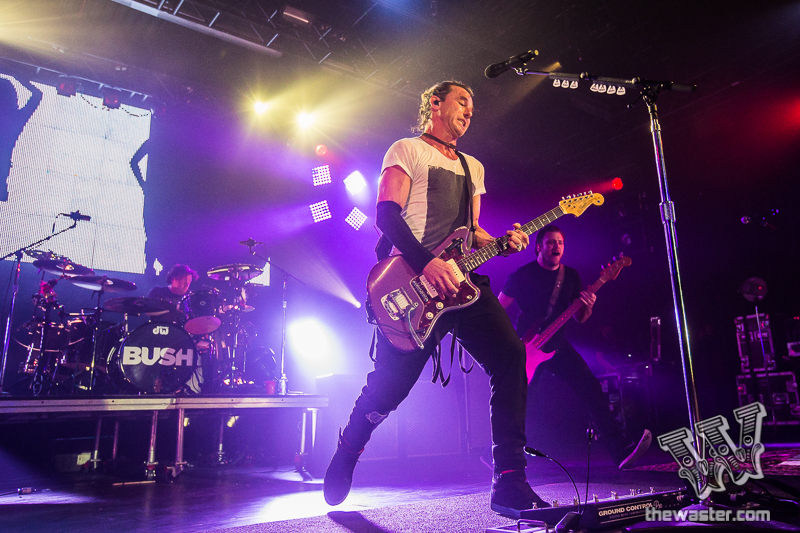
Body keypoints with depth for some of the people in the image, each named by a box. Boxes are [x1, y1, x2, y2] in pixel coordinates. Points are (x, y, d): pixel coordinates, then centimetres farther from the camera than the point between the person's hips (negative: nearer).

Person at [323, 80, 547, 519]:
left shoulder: (472, 167, 26)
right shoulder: (408, 150, 5)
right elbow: (387, 213, -8)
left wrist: (500, 243, 3)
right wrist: (426, 263, -21)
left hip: (461, 281, 6)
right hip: (414, 283, -6)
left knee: (510, 355, -12)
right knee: (389, 384, -3)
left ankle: (510, 483, -7)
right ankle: (345, 454, 28)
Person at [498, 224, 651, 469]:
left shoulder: (571, 275, 8)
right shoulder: (524, 274, -6)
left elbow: (579, 318, 9)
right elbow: (498, 308, -2)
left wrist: (587, 307, -15)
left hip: (556, 344, 4)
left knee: (590, 387, -12)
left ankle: (621, 451, -15)